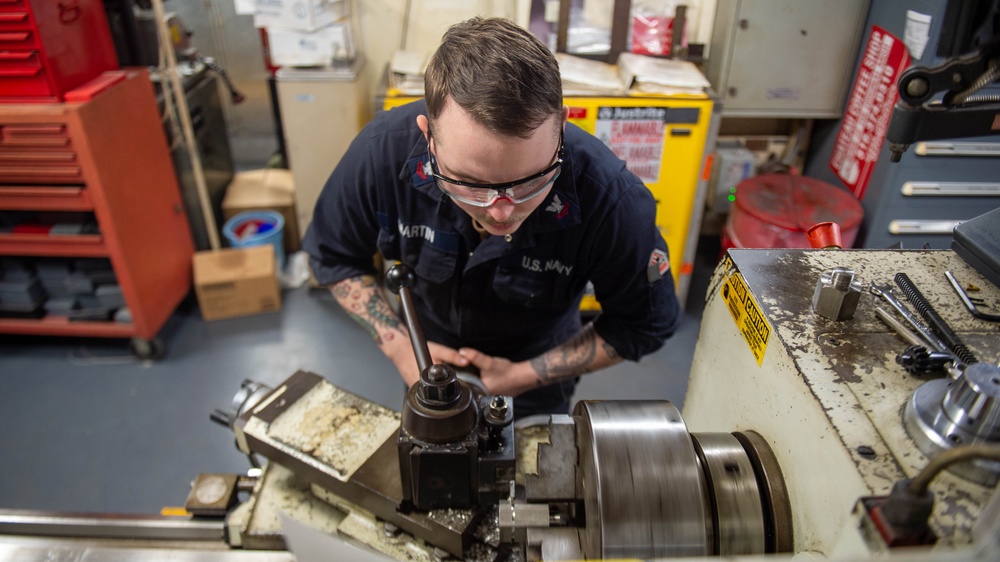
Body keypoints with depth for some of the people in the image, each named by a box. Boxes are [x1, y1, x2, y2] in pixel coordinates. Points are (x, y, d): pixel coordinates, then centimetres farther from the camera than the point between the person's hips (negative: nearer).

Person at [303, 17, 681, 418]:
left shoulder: (611, 200, -37)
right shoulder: (384, 149, -33)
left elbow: (646, 325, -19)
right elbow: (333, 256, -13)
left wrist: (527, 376, -23)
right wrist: (399, 345, -24)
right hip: (430, 358, 2)